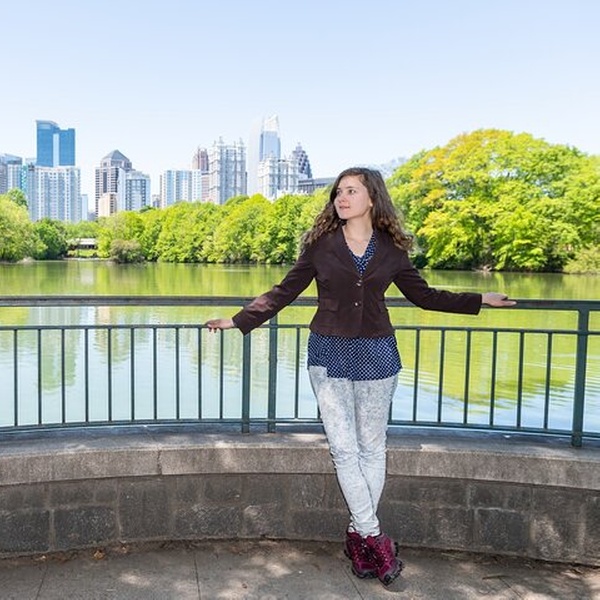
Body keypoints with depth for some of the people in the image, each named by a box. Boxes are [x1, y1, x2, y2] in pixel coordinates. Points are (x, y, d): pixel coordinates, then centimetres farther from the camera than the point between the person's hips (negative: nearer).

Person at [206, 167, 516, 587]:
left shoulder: (391, 249, 2)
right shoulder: (320, 244, 0)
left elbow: (424, 295, 11)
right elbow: (284, 292, 4)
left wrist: (480, 300, 10)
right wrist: (240, 320, 0)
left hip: (376, 354, 1)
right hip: (329, 353, -1)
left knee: (372, 448, 8)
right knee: (344, 449, -1)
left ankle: (358, 535, 22)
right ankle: (374, 538, 12)